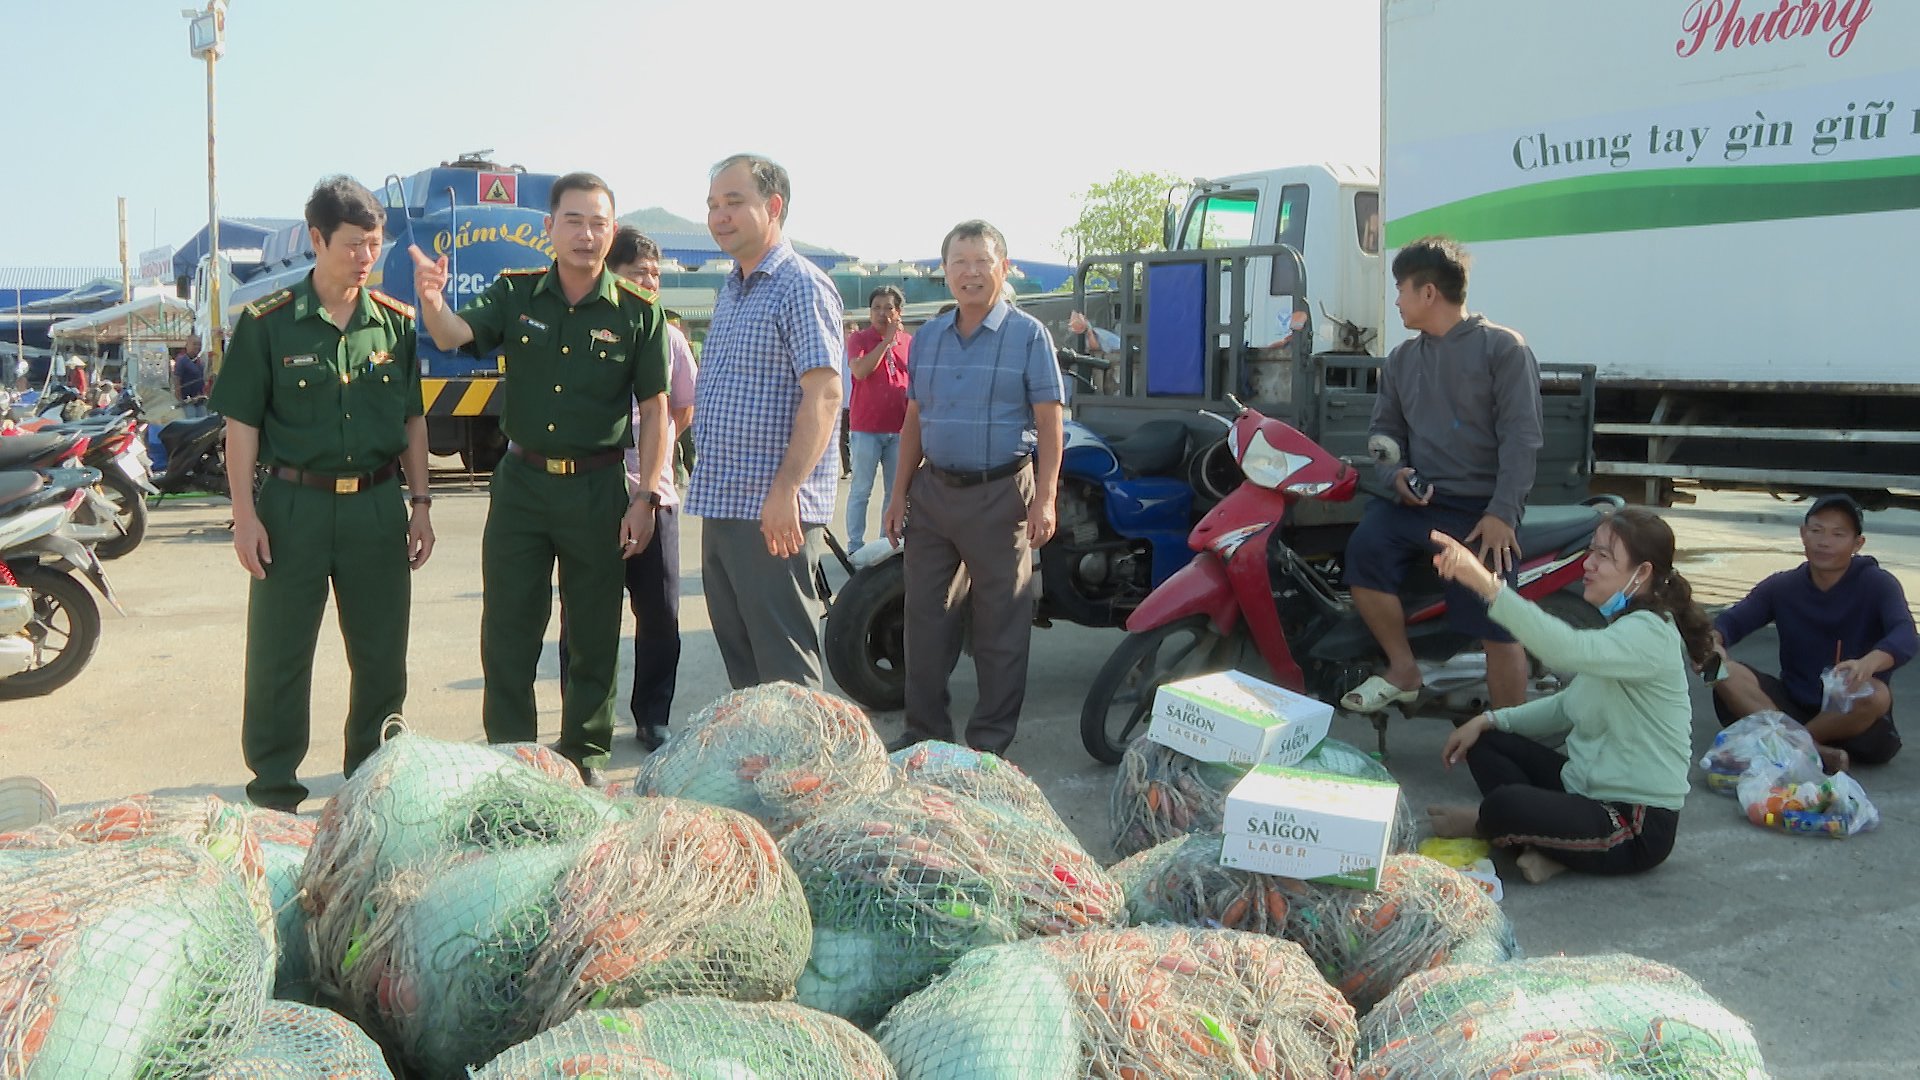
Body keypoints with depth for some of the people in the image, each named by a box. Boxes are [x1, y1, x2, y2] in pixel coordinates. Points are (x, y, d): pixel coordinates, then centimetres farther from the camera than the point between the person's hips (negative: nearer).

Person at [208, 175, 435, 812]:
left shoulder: (396, 322, 6)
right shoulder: (268, 323, -4)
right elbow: (242, 422, -3)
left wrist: (420, 504, 8)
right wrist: (246, 514, -9)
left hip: (377, 505, 3)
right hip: (294, 504, -3)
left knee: (383, 658, 9)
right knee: (278, 658, 3)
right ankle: (273, 796, 15)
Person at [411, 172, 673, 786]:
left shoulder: (637, 312, -2)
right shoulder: (516, 296, 3)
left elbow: (655, 411, -1)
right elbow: (452, 336, -13)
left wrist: (644, 498, -7)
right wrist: (432, 302, -37)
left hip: (599, 488, -1)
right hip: (522, 482, 2)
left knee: (594, 636, 8)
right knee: (506, 631, 6)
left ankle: (584, 752, 23)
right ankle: (508, 754, 18)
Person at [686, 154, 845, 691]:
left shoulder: (802, 287, -10)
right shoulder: (729, 293, 18)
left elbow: (824, 393, -20)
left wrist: (786, 490, -27)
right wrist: (708, 492, 20)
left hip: (772, 511, -9)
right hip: (720, 505, 9)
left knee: (783, 663, -4)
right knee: (738, 655, 15)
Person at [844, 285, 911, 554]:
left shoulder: (908, 341, 10)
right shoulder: (859, 339, -1)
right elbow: (860, 371, -18)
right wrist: (887, 340, -16)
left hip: (899, 428, 4)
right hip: (866, 427, -4)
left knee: (896, 491, 10)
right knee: (861, 490, 0)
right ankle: (855, 546, 5)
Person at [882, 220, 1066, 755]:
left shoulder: (1028, 335, -3)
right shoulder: (928, 337, 12)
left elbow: (1049, 423, -6)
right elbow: (914, 420, 16)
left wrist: (1044, 499, -14)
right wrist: (899, 494, 11)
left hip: (1000, 495, -5)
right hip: (933, 491, 5)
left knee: (1000, 623, 1)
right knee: (925, 616, 9)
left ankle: (991, 740, 12)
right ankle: (924, 730, 21)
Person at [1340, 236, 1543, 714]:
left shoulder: (1503, 348, -1)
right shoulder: (1401, 359, 18)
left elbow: (1520, 437, -7)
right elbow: (1385, 429, 23)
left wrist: (1501, 513, -17)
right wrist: (1395, 474, -1)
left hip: (1482, 508, -5)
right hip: (1418, 500, 5)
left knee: (1498, 625, -16)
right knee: (1365, 549, -25)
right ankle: (1402, 669, -7)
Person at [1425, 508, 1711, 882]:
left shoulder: (1650, 634, -20)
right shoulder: (1621, 630, 13)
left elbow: (1568, 650, -40)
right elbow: (1569, 707, 19)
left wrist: (1487, 584, -49)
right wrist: (1489, 720, 6)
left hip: (1639, 825, -10)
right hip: (1589, 789, 10)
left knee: (1506, 804, -31)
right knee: (1485, 741, 7)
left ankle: (1481, 823, 6)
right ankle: (1545, 844, -11)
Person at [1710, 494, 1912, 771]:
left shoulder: (1878, 585, -8)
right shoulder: (1782, 587, 4)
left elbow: (1905, 635, -25)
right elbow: (1732, 620, -5)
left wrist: (1869, 663, -49)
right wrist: (1711, 642, -31)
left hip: (1851, 714, -3)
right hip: (1792, 705, 4)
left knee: (1876, 694, -37)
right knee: (1726, 673, -21)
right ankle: (1817, 752, -33)